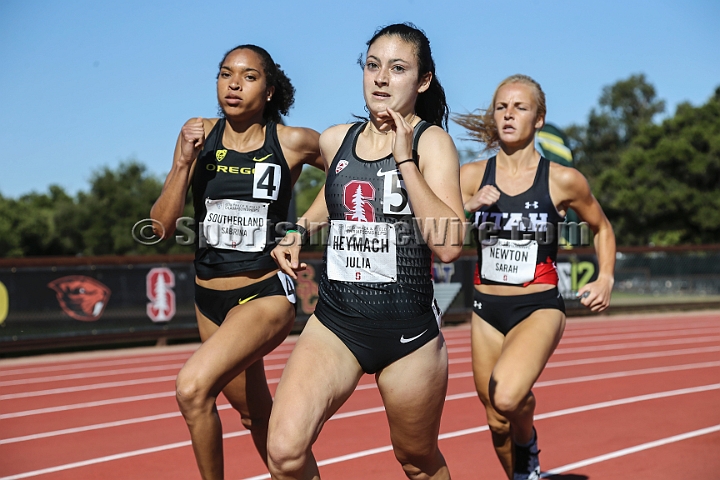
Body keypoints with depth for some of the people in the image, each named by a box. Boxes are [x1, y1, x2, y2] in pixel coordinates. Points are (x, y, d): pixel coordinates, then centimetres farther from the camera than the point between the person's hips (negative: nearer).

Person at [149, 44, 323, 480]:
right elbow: (162, 227, -4)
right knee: (257, 415, 21)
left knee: (193, 388, -27)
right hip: (210, 297, 5)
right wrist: (183, 162, -16)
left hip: (267, 294, -5)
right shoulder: (199, 135, -1)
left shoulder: (294, 143, -9)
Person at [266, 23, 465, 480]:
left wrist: (405, 159, -20)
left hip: (409, 331, -3)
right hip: (334, 322, 3)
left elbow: (449, 245, -21)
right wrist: (296, 235, 13)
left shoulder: (431, 141, -6)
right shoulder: (336, 140, 6)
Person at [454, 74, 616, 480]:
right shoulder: (472, 176, -1)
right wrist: (470, 208, -20)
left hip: (540, 308, -3)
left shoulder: (563, 181, -5)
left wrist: (605, 278, -2)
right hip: (487, 309, 3)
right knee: (498, 422, 10)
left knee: (506, 395, -29)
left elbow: (602, 228, 12)